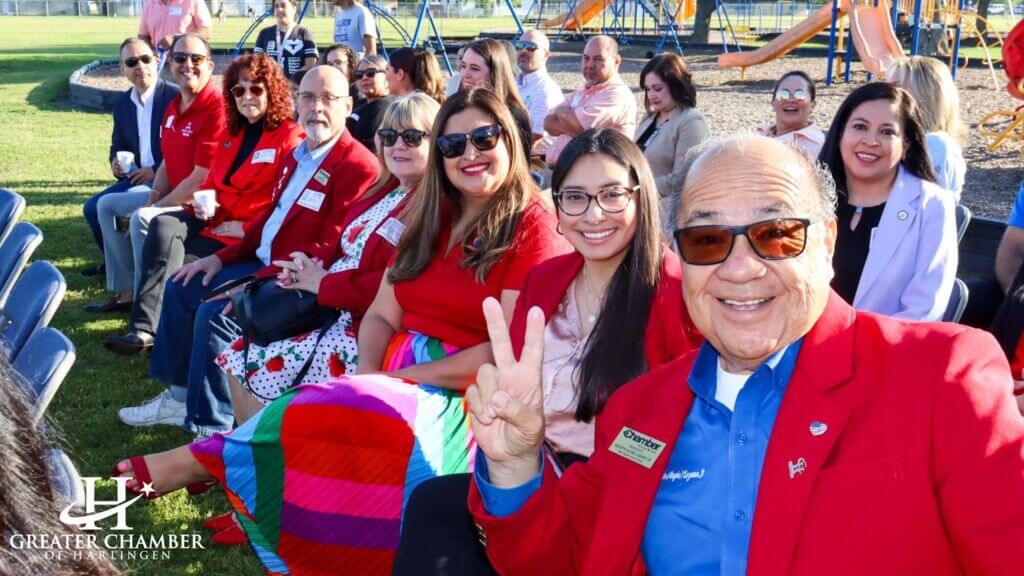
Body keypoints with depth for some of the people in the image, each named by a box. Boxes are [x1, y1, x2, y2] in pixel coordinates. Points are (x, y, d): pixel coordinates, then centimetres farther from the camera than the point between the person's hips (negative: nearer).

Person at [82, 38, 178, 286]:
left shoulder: (175, 97, -12)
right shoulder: (122, 104, 11)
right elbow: (118, 147, 21)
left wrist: (156, 171, -20)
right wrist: (116, 163, -4)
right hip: (137, 178, 8)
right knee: (93, 207, -2)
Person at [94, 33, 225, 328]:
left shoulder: (216, 108, -21)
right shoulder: (173, 107, 9)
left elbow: (202, 179, -24)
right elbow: (167, 162, 16)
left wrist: (154, 208, -16)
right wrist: (153, 198, -3)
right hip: (174, 195, 11)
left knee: (143, 219, -31)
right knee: (107, 205, 15)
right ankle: (126, 290, 16)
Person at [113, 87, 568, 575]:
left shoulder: (531, 228, -7)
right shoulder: (430, 218, 16)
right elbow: (382, 315, 12)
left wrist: (397, 378, -14)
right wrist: (368, 373, -10)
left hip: (461, 394, -7)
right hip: (394, 375, 8)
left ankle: (201, 460, -14)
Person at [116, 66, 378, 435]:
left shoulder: (358, 166, -19)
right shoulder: (296, 153, 12)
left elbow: (330, 250, -23)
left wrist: (258, 279, -24)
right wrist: (222, 257, 8)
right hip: (262, 263, 10)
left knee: (215, 313, -25)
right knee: (180, 289, 10)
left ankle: (211, 426, -11)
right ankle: (180, 396, 19)